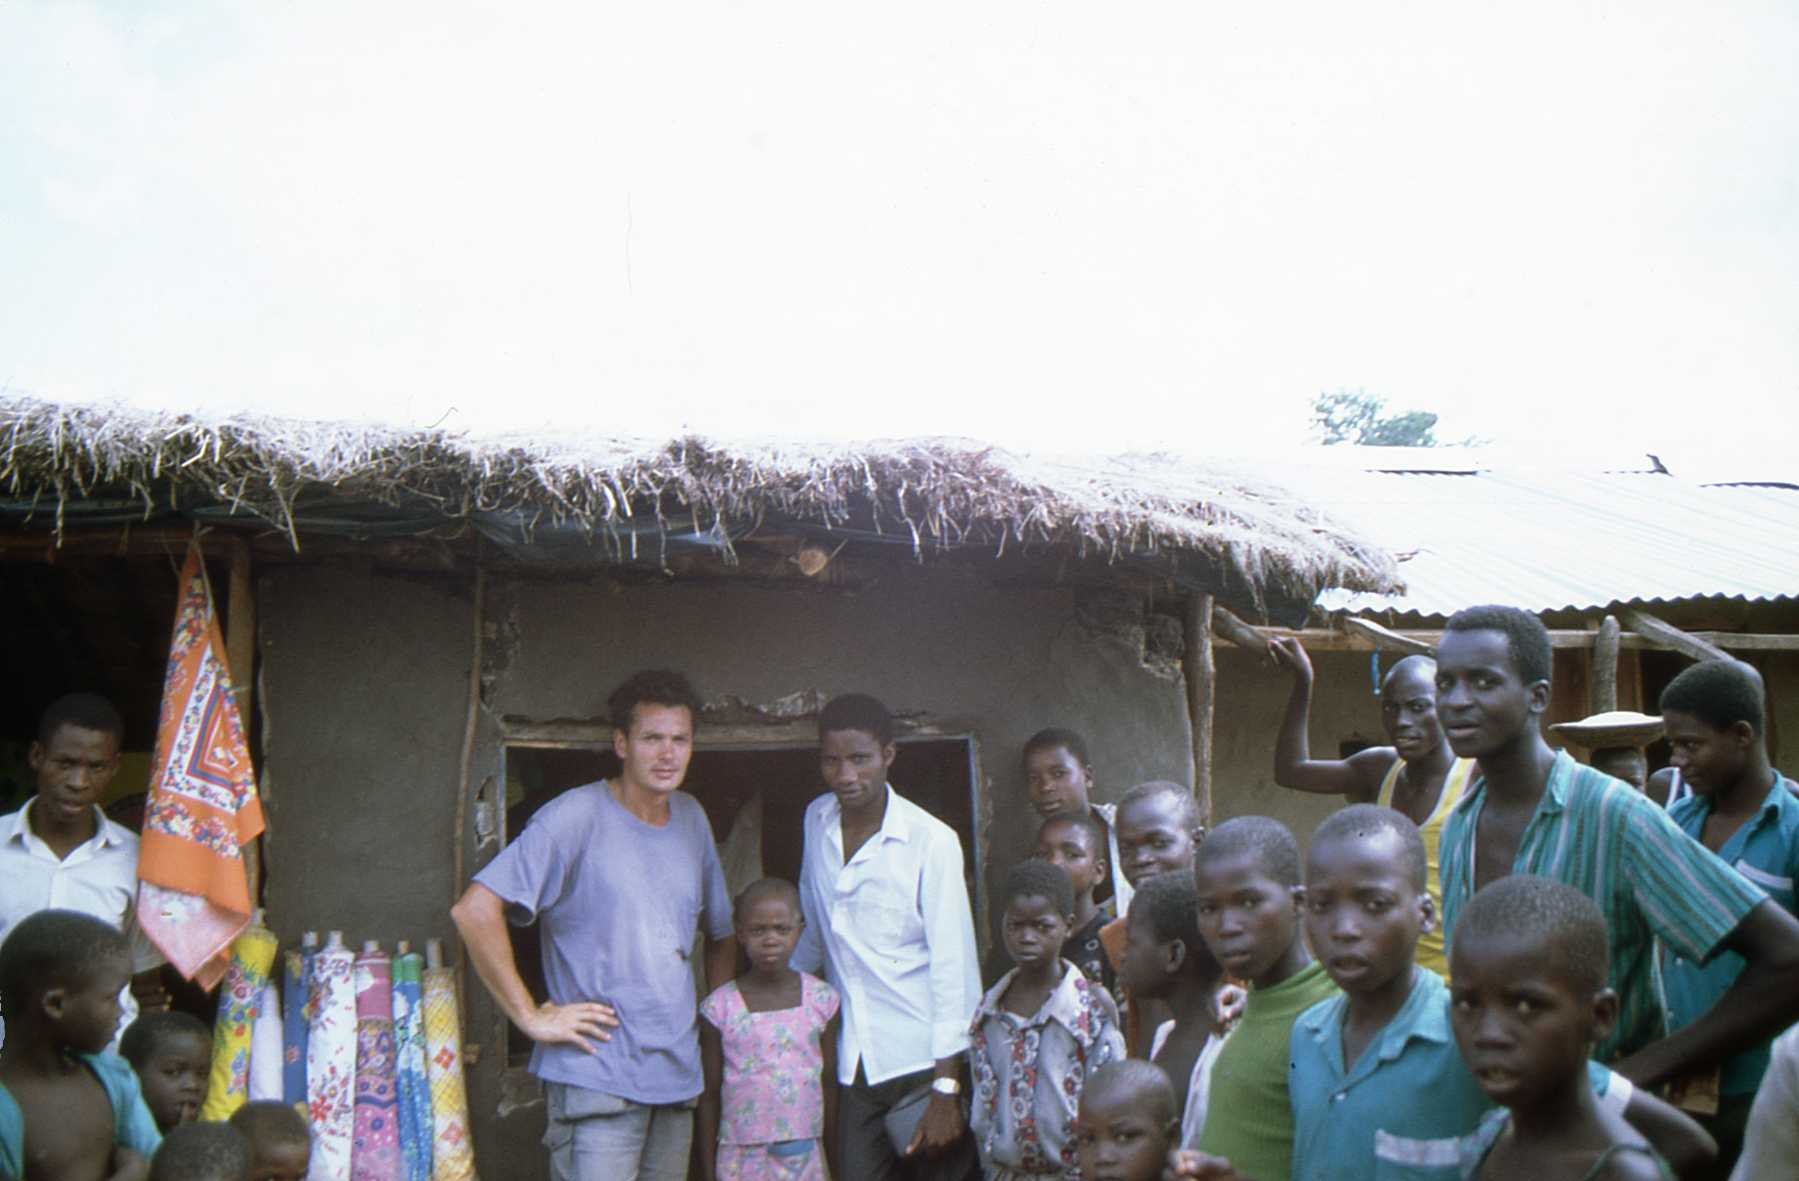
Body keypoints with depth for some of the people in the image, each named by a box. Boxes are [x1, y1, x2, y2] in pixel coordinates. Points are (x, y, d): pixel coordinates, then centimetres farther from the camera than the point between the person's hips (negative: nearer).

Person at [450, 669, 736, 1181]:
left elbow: (721, 933, 25)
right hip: (596, 1077, -7)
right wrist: (530, 1015, -16)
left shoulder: (691, 818, 12)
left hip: (678, 1076, 7)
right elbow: (474, 910, -17)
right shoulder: (575, 817, -10)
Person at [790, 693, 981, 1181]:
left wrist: (946, 1088, -15)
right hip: (853, 1062, 5)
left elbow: (954, 964, -13)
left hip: (921, 1059, -4)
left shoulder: (931, 840, -12)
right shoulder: (817, 820, 4)